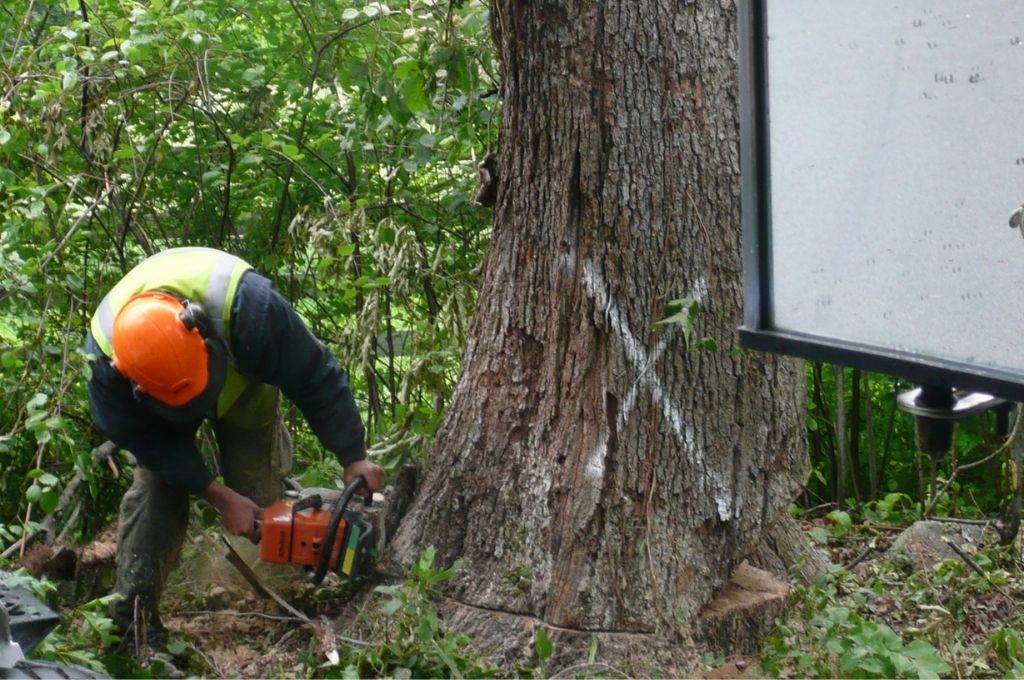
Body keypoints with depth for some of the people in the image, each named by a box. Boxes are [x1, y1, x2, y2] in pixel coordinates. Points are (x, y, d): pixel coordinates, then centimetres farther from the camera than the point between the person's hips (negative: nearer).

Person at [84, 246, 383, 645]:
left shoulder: (245, 304, -47)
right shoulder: (105, 348, -40)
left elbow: (315, 376, -33)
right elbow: (143, 438, -25)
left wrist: (353, 458, -27)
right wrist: (219, 497, -26)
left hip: (245, 383, 0)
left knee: (256, 504, -5)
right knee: (154, 489, -17)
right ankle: (134, 618, -10)